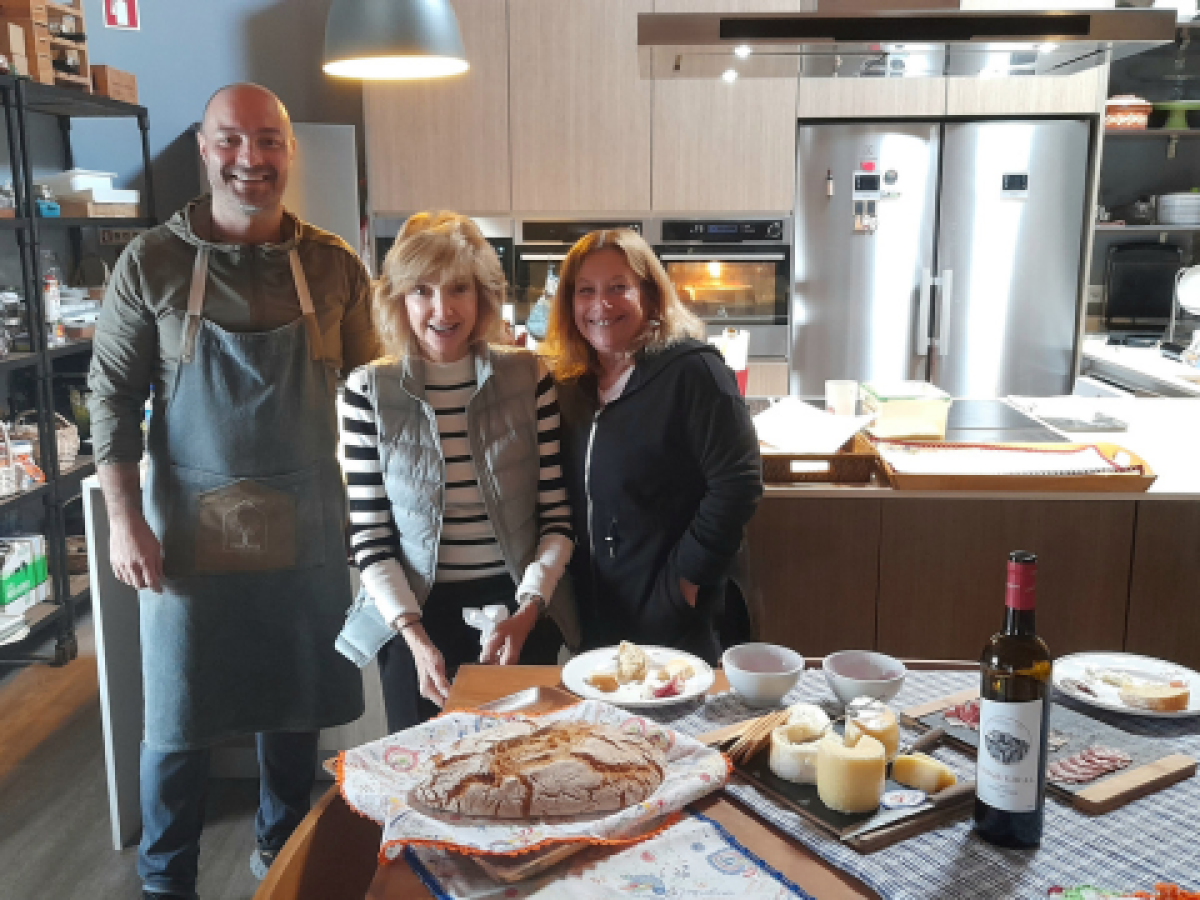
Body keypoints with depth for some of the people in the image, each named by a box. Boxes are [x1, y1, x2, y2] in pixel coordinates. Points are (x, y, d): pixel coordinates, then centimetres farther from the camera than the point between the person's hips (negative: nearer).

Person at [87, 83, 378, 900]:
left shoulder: (335, 266, 0)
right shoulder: (151, 263, -4)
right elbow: (113, 394, -1)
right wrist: (124, 519, -7)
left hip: (307, 526, 2)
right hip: (191, 527, -1)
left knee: (298, 706, 15)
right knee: (180, 719, 10)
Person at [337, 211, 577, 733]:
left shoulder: (529, 378, -5)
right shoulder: (368, 392, -6)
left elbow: (557, 517, -2)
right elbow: (369, 537, -4)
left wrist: (527, 612, -13)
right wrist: (415, 636, -14)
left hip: (521, 614, 1)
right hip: (416, 616, 0)